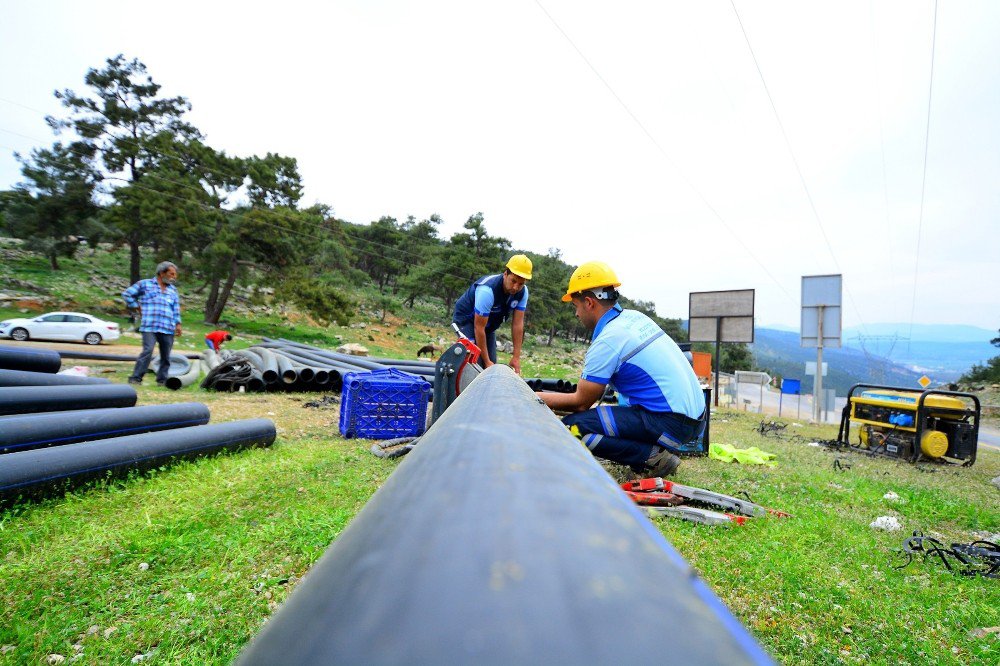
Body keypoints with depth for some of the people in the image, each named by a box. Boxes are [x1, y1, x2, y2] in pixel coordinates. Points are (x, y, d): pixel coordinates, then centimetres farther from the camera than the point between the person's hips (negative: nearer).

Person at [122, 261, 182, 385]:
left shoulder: (173, 290, 20)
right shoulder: (145, 284, 8)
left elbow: (176, 308, 18)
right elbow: (127, 294, 11)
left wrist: (178, 324, 8)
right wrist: (137, 307, 6)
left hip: (168, 328, 4)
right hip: (149, 327, -4)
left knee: (166, 355, 5)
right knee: (147, 351, -16)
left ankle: (162, 379, 14)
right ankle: (135, 378, -8)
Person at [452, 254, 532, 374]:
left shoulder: (523, 292, -17)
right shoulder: (487, 290, -36)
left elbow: (518, 324, -16)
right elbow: (479, 328, -32)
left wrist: (516, 358, -19)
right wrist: (486, 361, -28)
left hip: (489, 325, 6)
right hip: (467, 319, -6)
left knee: (492, 365, 0)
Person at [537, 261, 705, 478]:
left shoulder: (606, 341, -16)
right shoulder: (635, 317, 9)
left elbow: (581, 402, -8)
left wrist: (535, 396, 3)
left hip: (671, 424, -9)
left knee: (573, 427, -15)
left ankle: (654, 456, -8)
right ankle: (657, 450, 14)